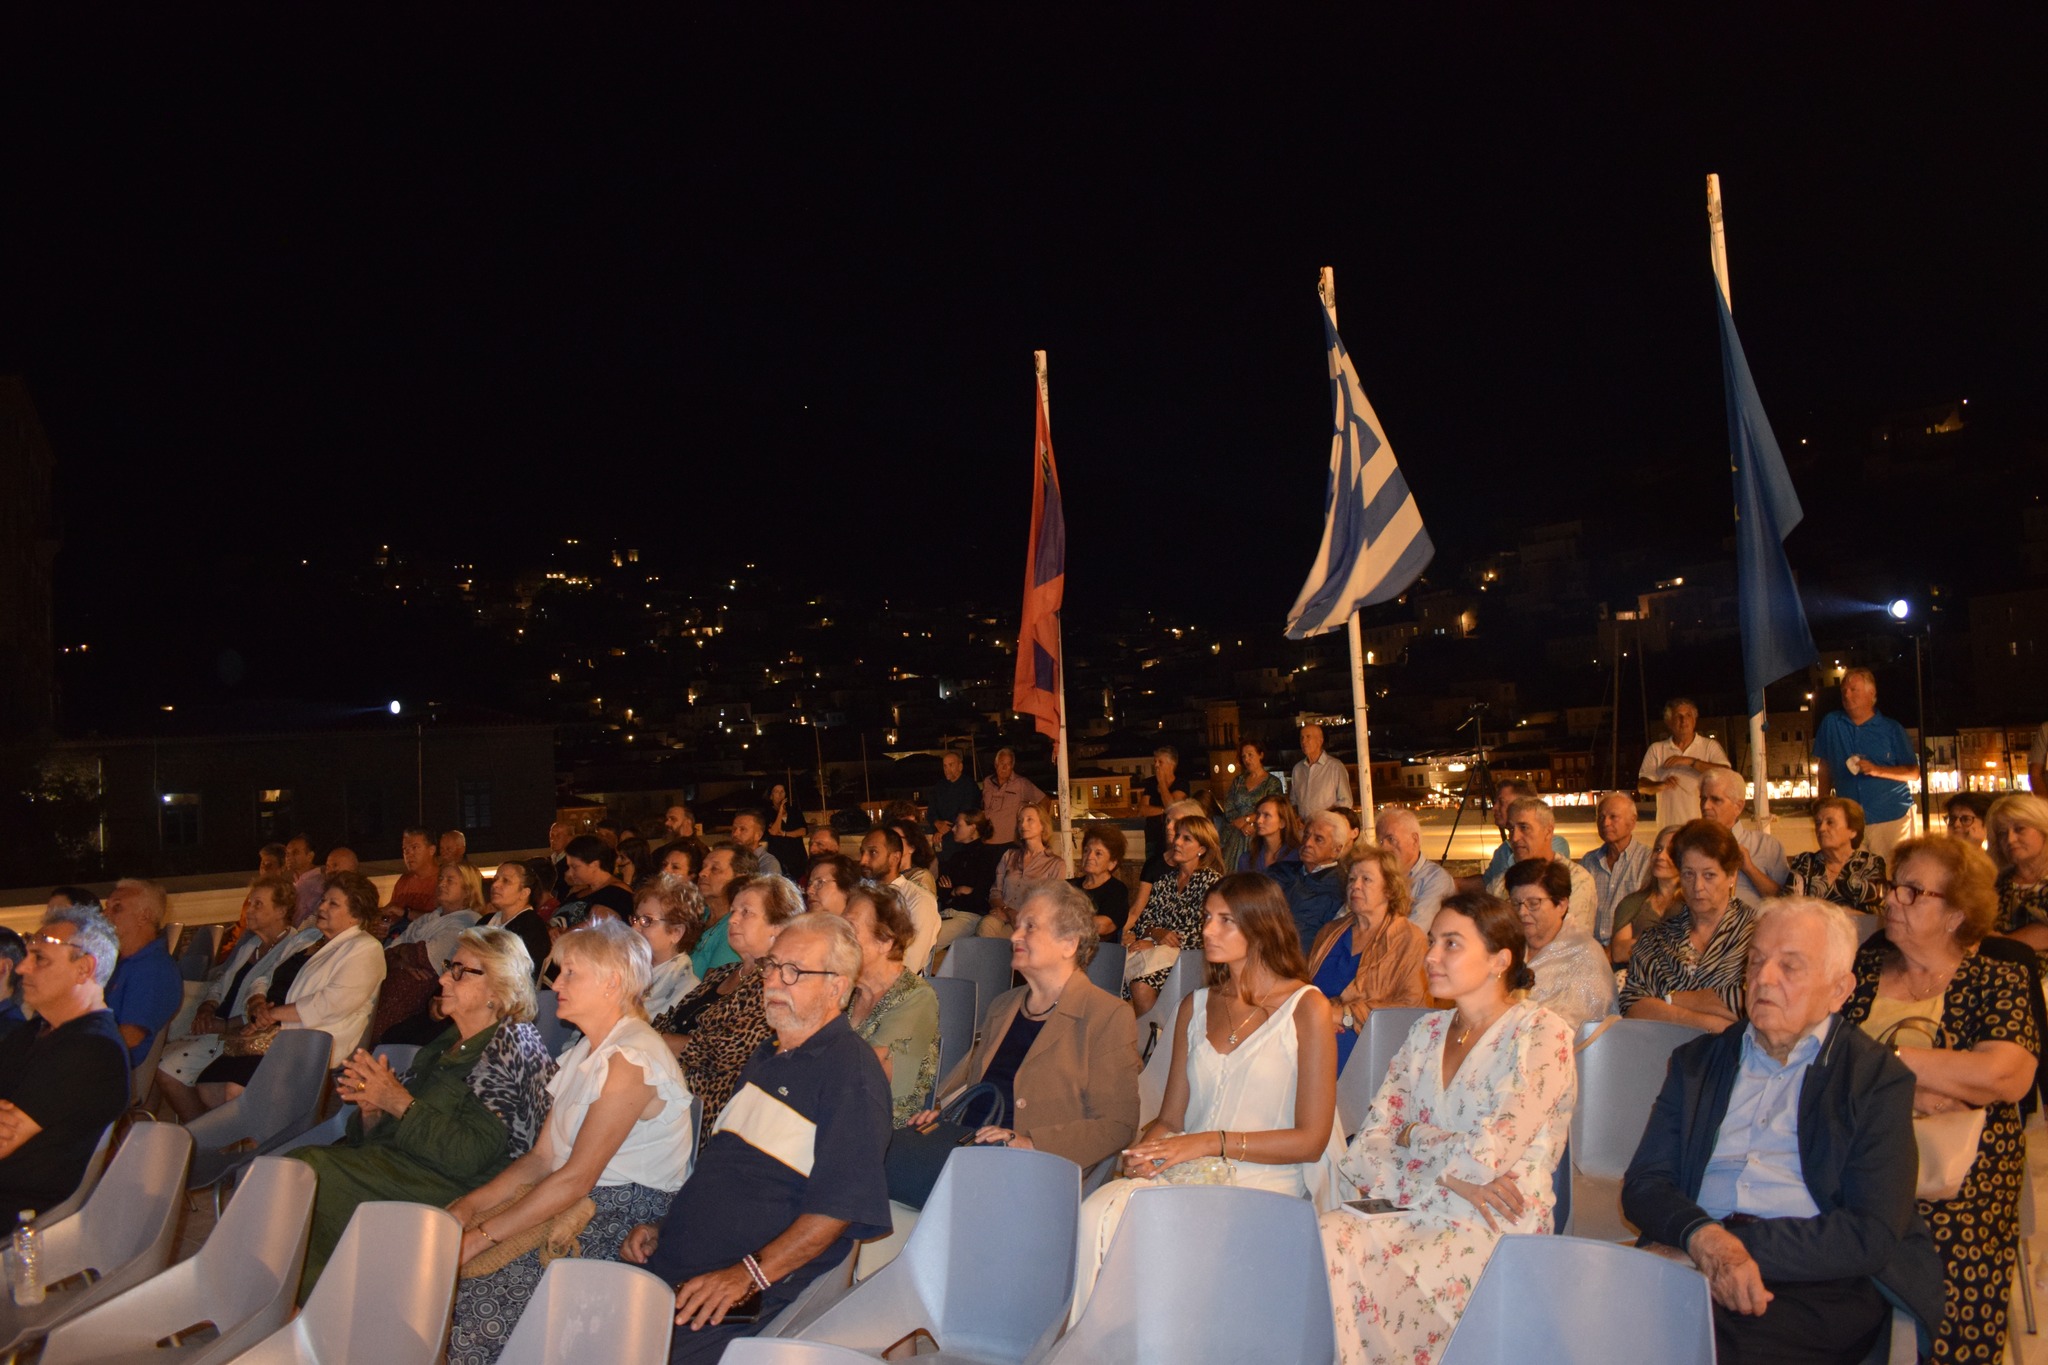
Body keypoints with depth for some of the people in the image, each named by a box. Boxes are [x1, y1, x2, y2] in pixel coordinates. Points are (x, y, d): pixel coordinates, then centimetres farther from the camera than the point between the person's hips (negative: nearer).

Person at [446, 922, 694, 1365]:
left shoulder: (632, 1058, -16)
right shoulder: (585, 1052, 15)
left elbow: (577, 1178, -19)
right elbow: (541, 1159, 12)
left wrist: (480, 1237, -17)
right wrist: (466, 1209, -1)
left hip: (618, 1223, -8)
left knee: (469, 1291, -20)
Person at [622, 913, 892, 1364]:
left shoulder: (851, 1072, -10)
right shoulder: (767, 1058, 21)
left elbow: (840, 1206, -18)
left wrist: (747, 1275, -22)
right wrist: (659, 1226, 13)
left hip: (752, 1302, -8)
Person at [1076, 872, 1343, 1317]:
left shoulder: (1307, 1008, 1)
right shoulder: (1196, 1007, 18)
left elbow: (1311, 1139, -3)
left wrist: (1211, 1142, -12)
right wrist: (1147, 1148, -6)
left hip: (1265, 1180, -5)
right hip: (1187, 1175, 5)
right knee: (1098, 1210, -26)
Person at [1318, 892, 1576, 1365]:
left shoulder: (1540, 1034, -5)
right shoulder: (1427, 1032, 13)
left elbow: (1487, 1156, -16)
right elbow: (1364, 1155, 6)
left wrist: (1413, 1138, 0)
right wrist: (1448, 1178, -9)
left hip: (1495, 1234, -5)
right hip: (1421, 1220, 5)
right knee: (1322, 1234, -25)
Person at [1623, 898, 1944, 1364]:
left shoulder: (1878, 1078, 8)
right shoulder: (1698, 1060, 19)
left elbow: (1872, 1234, -4)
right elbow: (1643, 1185, 10)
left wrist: (1739, 1248, -15)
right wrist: (1703, 1237, -13)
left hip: (1820, 1285, -3)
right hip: (1693, 1262, 3)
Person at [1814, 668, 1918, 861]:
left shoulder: (1892, 729, 5)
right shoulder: (1830, 723, 8)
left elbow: (1914, 772, 3)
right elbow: (1824, 766, 14)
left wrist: (1878, 770, -13)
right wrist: (1824, 805, 9)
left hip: (1892, 817, -1)